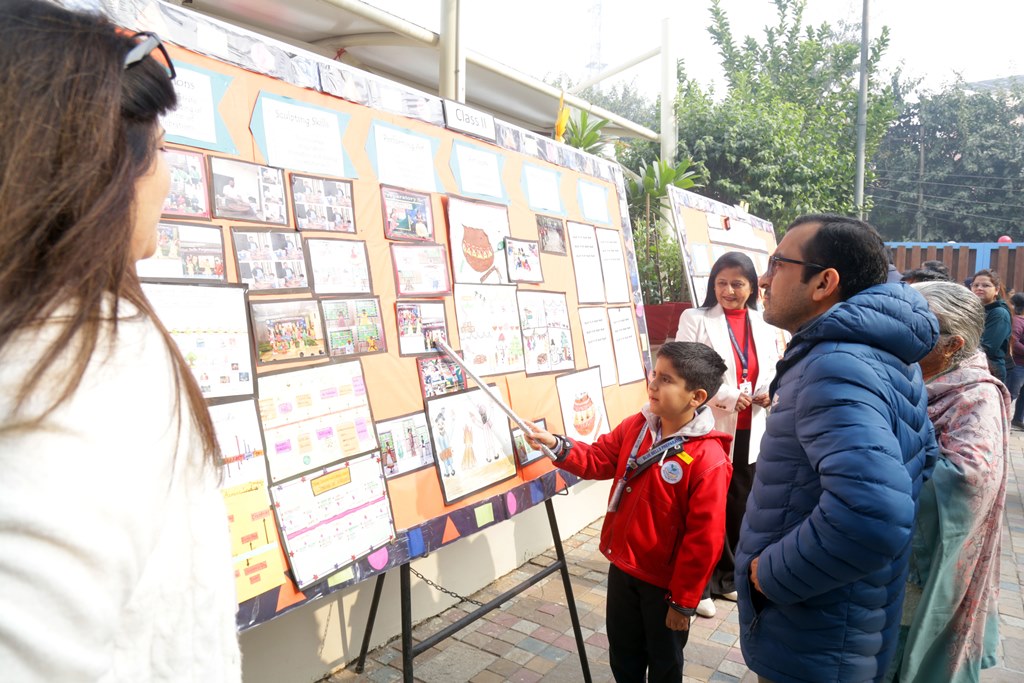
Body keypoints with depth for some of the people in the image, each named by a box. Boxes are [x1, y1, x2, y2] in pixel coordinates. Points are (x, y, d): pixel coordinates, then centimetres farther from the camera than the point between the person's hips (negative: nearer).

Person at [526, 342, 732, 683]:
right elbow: (599, 459, 4)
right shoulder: (636, 426, -7)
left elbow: (704, 540, -23)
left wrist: (684, 601, -16)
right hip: (622, 566, 6)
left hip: (665, 581, -5)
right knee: (622, 652, 26)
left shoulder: (708, 459, -27)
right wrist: (556, 446, -13)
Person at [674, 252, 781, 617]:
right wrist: (728, 397, -22)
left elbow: (773, 370, 16)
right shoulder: (695, 319, -6)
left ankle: (728, 576, 34)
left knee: (739, 507, 16)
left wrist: (771, 392, -6)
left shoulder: (763, 324, 9)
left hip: (748, 432, 5)